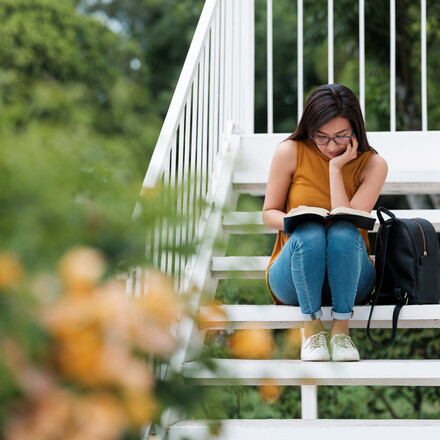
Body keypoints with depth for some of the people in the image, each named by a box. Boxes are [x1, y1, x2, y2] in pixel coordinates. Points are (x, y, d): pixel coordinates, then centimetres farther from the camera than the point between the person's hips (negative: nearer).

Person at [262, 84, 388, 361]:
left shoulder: (373, 164, -5)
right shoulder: (290, 152, -5)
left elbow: (349, 223, -17)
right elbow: (269, 213, 2)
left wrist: (336, 168, -18)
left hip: (347, 279, 0)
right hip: (293, 279, 0)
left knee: (343, 232, -34)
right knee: (310, 233, -34)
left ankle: (340, 330, -24)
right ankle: (312, 330, -21)